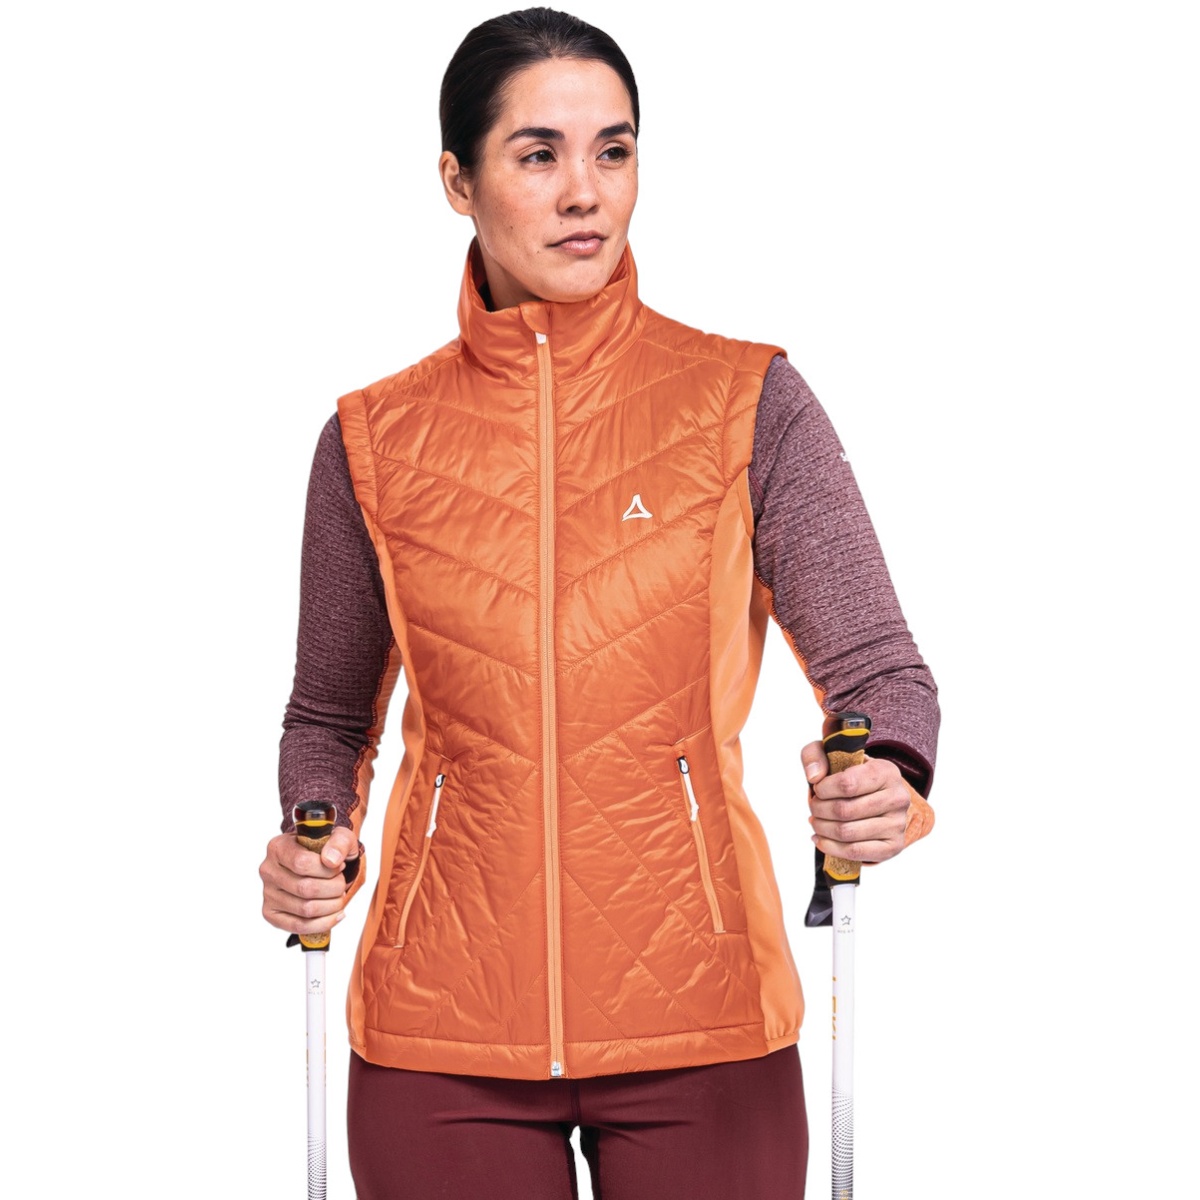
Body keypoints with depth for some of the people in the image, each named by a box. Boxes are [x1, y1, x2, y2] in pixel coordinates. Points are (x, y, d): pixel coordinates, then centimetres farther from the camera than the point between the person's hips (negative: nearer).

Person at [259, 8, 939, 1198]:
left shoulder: (747, 403, 0)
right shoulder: (376, 439, 4)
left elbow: (879, 668, -4)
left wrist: (883, 783, -25)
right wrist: (312, 847, -3)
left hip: (697, 1021, -1)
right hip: (444, 1035, 1)